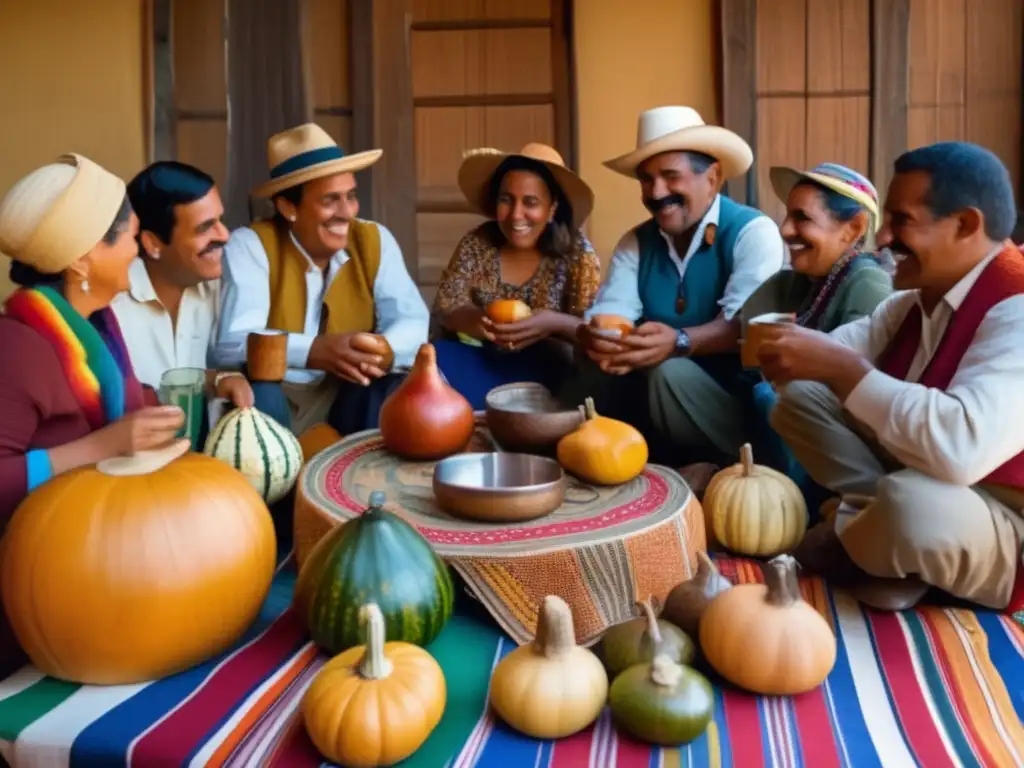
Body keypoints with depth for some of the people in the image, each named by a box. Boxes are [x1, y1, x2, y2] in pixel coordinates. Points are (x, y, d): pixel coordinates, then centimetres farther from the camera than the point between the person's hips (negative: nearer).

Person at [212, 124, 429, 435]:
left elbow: (412, 322, -10)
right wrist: (316, 351, -39)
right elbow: (231, 343, -22)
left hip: (352, 402, 3)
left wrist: (386, 350, -35)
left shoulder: (375, 241, 0)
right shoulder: (249, 245, -10)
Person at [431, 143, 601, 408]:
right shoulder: (476, 245, 1)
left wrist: (554, 323, -30)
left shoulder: (576, 251, -5)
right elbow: (443, 311, -2)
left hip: (545, 370, -1)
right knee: (435, 363, -27)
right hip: (482, 362, 1)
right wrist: (469, 319, -26)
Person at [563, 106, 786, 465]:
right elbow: (607, 312, -4)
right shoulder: (636, 241, 9)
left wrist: (679, 342, -41)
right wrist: (594, 336, -30)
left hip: (735, 395, -4)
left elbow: (745, 324, -22)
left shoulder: (753, 232, -7)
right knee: (593, 375, -23)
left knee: (668, 374, -33)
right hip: (645, 390, 4)